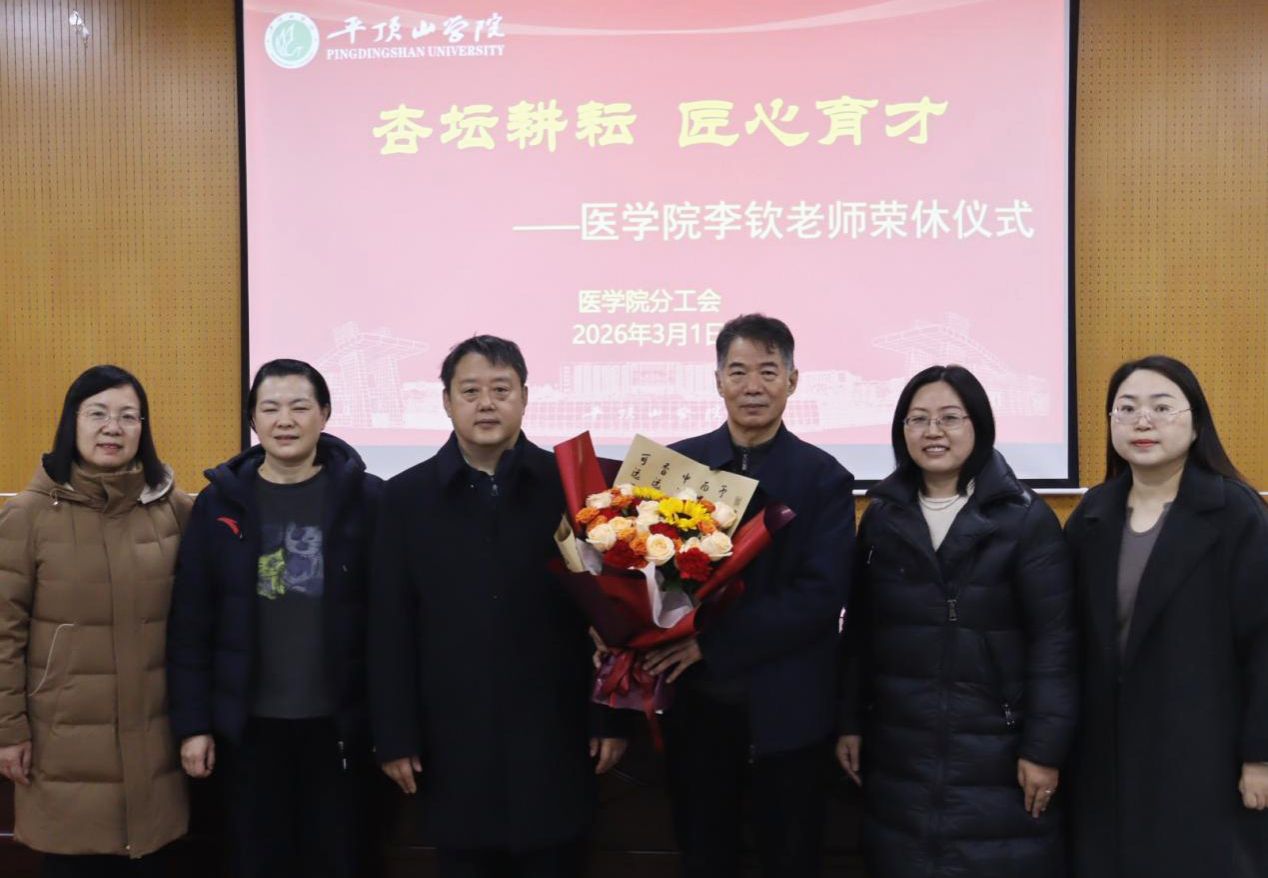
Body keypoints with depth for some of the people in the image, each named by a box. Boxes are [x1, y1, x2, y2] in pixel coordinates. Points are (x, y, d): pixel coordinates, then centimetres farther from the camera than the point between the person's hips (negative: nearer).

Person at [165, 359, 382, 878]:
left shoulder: (366, 498, -4)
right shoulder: (220, 502, 1)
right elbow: (189, 624, 1)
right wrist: (192, 722, -2)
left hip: (338, 722, -1)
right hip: (248, 723, 1)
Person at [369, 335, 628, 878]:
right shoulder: (407, 497, 2)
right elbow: (390, 626, 2)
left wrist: (612, 717, -1)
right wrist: (395, 737, -1)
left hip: (554, 738, 0)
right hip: (454, 742, 1)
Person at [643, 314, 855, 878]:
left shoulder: (823, 477, -5)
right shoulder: (678, 463, 3)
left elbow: (822, 595, -14)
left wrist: (712, 642, -21)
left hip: (785, 709, -2)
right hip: (695, 702, 2)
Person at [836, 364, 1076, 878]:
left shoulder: (1025, 517, -5)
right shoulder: (881, 516, 6)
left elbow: (1053, 640, -8)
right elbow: (859, 630, 9)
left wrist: (1044, 747, -11)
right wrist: (849, 722, 7)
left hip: (996, 751, -3)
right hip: (897, 752, 3)